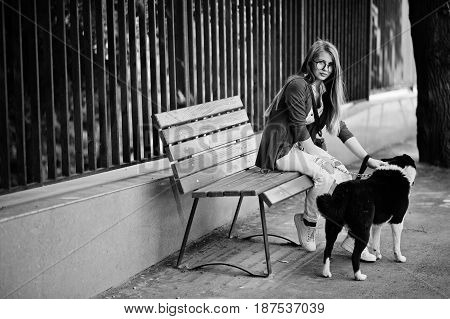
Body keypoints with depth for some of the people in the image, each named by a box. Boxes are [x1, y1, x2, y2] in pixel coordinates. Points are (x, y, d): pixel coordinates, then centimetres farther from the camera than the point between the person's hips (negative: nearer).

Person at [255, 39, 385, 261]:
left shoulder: (325, 90, 10)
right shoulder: (298, 86, -16)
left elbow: (340, 128, 8)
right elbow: (300, 129, -17)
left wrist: (367, 159, 3)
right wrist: (320, 159, -14)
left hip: (305, 146, 8)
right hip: (281, 150, -8)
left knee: (344, 176, -13)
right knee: (324, 176, -28)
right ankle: (307, 222, -5)